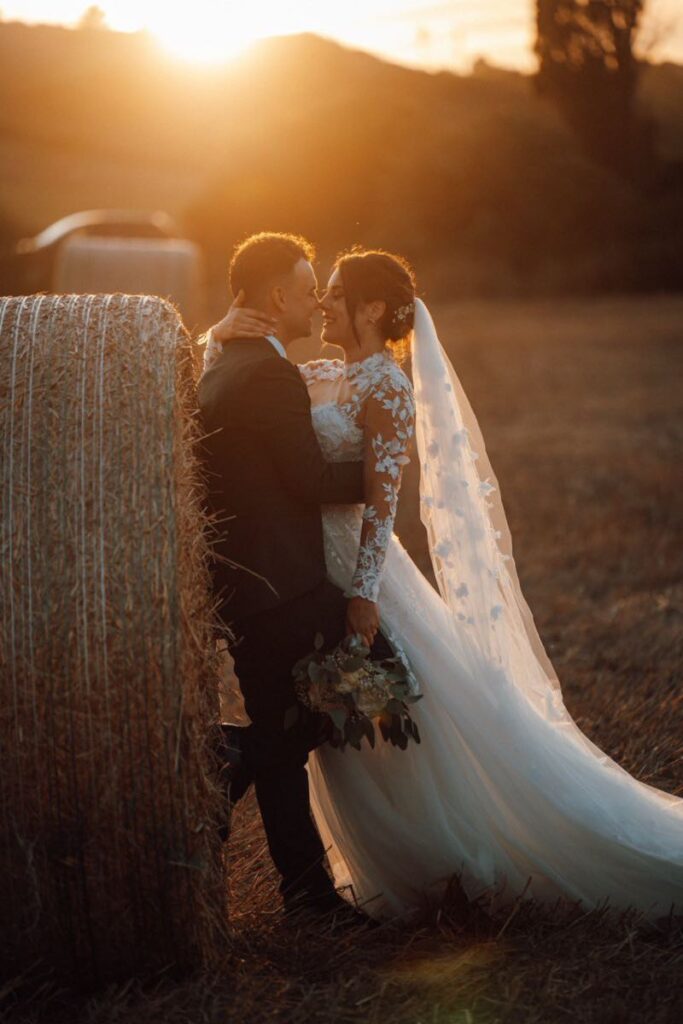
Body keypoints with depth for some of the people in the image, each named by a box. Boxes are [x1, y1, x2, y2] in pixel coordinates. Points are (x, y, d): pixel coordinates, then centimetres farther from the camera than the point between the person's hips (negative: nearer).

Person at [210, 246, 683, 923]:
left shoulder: (385, 386, -13)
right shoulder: (318, 375, 10)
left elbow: (381, 499, -19)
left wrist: (362, 595, -23)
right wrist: (223, 332, -7)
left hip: (354, 564, -9)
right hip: (310, 569, 9)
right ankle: (395, 869, 32)